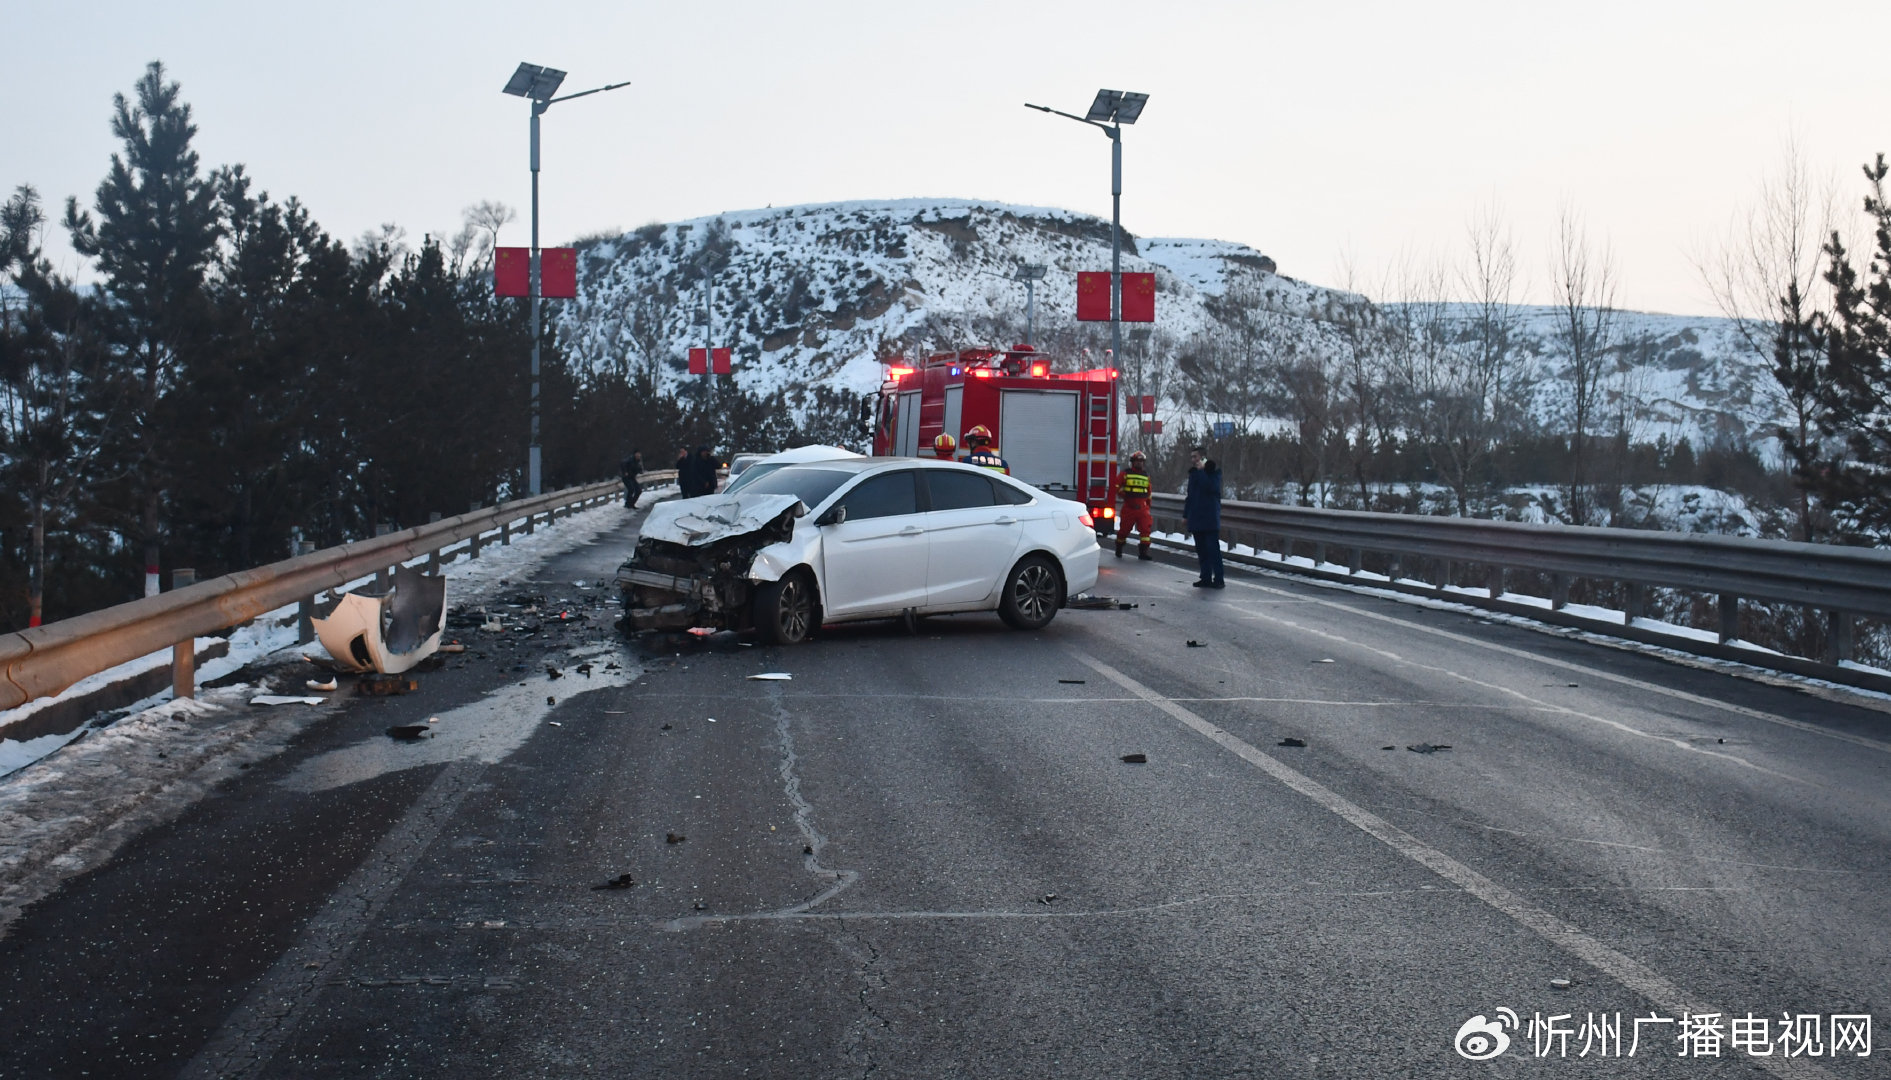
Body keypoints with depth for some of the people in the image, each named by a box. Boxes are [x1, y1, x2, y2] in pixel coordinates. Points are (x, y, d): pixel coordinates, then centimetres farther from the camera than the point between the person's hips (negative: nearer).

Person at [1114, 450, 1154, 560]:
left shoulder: (1146, 475, 15)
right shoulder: (1125, 473, 2)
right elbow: (1117, 486, 6)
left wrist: (1148, 504, 22)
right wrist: (1121, 493, -10)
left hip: (1142, 507, 3)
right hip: (1128, 506, -3)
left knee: (1145, 528, -11)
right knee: (1124, 528, 4)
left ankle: (1143, 552, -10)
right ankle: (1118, 550, 24)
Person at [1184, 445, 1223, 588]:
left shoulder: (1213, 470, -4)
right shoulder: (1194, 473, 16)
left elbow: (1211, 487, -21)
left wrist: (1202, 470, -15)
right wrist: (1186, 514, 19)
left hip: (1210, 518, -7)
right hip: (1196, 517, 7)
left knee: (1213, 549, -8)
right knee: (1201, 549, 8)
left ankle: (1218, 580, -7)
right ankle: (1206, 578, 12)